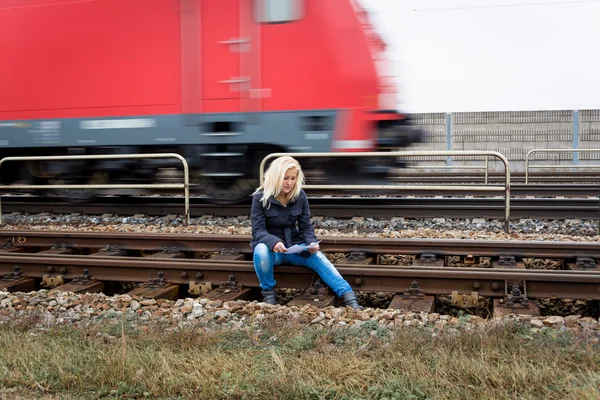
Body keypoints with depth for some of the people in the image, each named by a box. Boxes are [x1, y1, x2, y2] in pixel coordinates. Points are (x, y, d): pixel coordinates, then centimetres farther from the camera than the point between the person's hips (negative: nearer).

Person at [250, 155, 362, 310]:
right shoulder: (260, 197, -11)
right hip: (271, 247, -2)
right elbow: (258, 231, -16)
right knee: (261, 251, -38)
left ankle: (349, 298, -37)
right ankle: (268, 293, -15)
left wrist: (312, 243, -23)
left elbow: (306, 227, 0)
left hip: (294, 246, 3)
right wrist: (274, 242, -38)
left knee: (318, 257, -25)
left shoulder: (300, 196, -2)